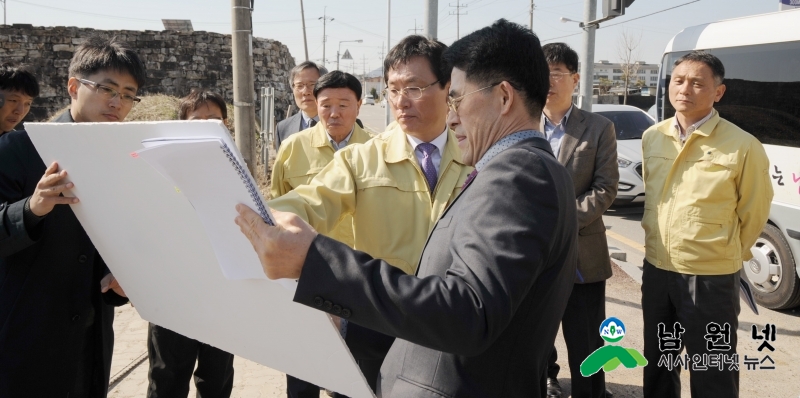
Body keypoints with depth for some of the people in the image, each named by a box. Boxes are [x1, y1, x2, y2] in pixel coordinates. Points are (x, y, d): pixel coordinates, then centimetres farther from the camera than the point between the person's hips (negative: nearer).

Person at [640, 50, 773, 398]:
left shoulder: (742, 146, -14)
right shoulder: (652, 138, 2)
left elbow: (753, 212, -3)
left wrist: (724, 255, 8)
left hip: (711, 277, -5)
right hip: (656, 270, 5)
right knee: (657, 366, 21)